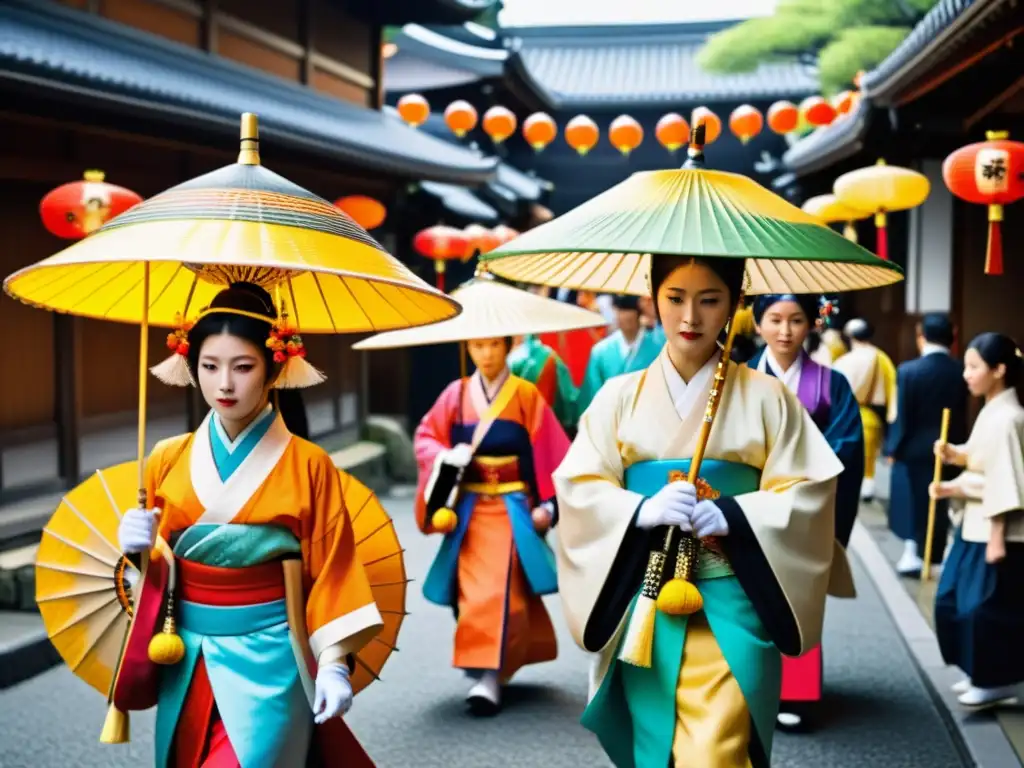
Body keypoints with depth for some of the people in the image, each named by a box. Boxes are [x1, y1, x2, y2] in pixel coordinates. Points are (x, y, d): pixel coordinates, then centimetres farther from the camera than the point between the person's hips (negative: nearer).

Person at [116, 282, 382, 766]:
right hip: (187, 663, 4)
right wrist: (137, 549, -10)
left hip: (267, 657, -4)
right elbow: (153, 566, 11)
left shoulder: (309, 465, -7)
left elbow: (330, 571, -5)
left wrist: (334, 664, -9)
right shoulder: (168, 460, 2)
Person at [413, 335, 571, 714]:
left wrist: (547, 505, -7)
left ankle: (490, 676, -12)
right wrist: (446, 457, -15)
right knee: (472, 591, 2)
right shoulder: (456, 394, 4)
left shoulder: (526, 395, -3)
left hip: (511, 508, -3)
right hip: (469, 508, 3)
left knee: (498, 590, -13)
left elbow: (547, 454, -2)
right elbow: (425, 435, 6)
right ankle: (494, 664, 21)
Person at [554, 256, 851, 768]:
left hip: (732, 605, -2)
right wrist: (643, 509, -18)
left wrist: (731, 515, -18)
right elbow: (578, 486, 0)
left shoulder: (766, 397, 1)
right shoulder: (619, 396, 5)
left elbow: (807, 492, -2)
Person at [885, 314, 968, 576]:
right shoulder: (961, 372, -7)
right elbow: (962, 416, 1)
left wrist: (893, 448, -2)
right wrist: (957, 446, 13)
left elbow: (902, 415, -12)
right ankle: (936, 557, 20)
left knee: (913, 503, 10)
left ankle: (913, 554, 11)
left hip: (914, 449, -3)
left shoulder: (908, 370, -16)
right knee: (940, 504, 13)